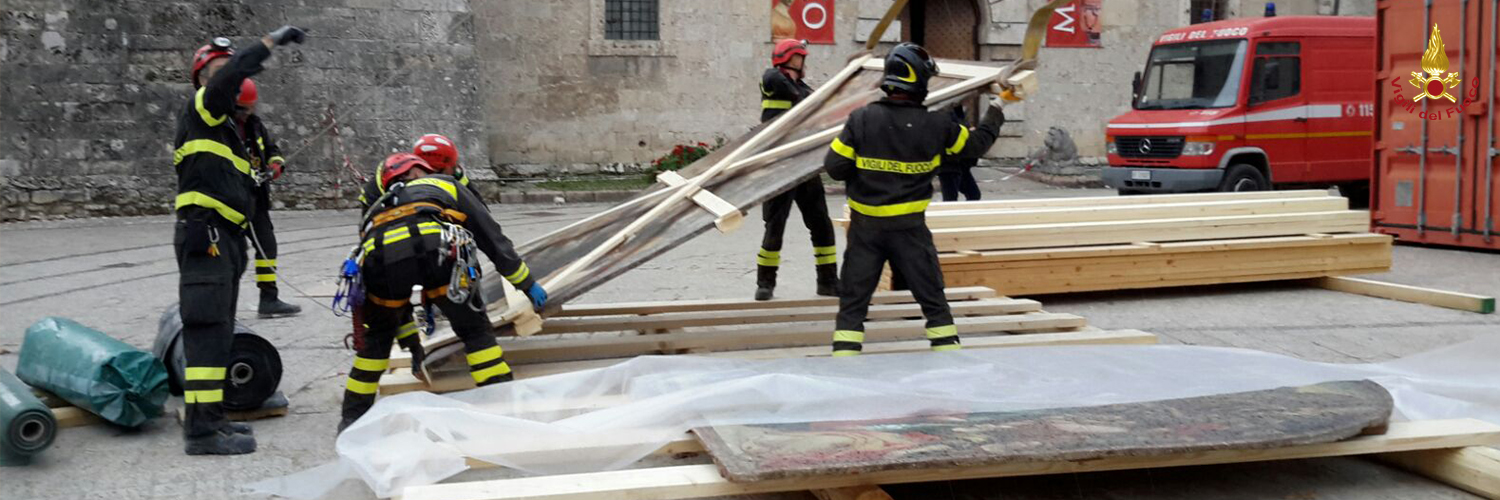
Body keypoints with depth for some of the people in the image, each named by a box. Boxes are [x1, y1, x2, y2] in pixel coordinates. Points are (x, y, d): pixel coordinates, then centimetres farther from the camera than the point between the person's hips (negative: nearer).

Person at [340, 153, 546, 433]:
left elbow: (394, 296, 50)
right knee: (474, 329, 15)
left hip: (380, 255, 3)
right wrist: (529, 285, 40)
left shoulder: (376, 210, 46)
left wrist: (412, 344, 58)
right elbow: (493, 238, 32)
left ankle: (353, 417, 31)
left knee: (378, 335, 28)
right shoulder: (446, 185, 38)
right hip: (436, 249, -3)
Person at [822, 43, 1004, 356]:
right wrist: (994, 116, 29)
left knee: (853, 300, 8)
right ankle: (947, 347, 19)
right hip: (909, 228, 0)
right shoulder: (937, 126, -8)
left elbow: (834, 167, -7)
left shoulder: (862, 119, -10)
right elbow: (976, 143, 10)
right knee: (932, 298, 13)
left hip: (865, 227, 0)